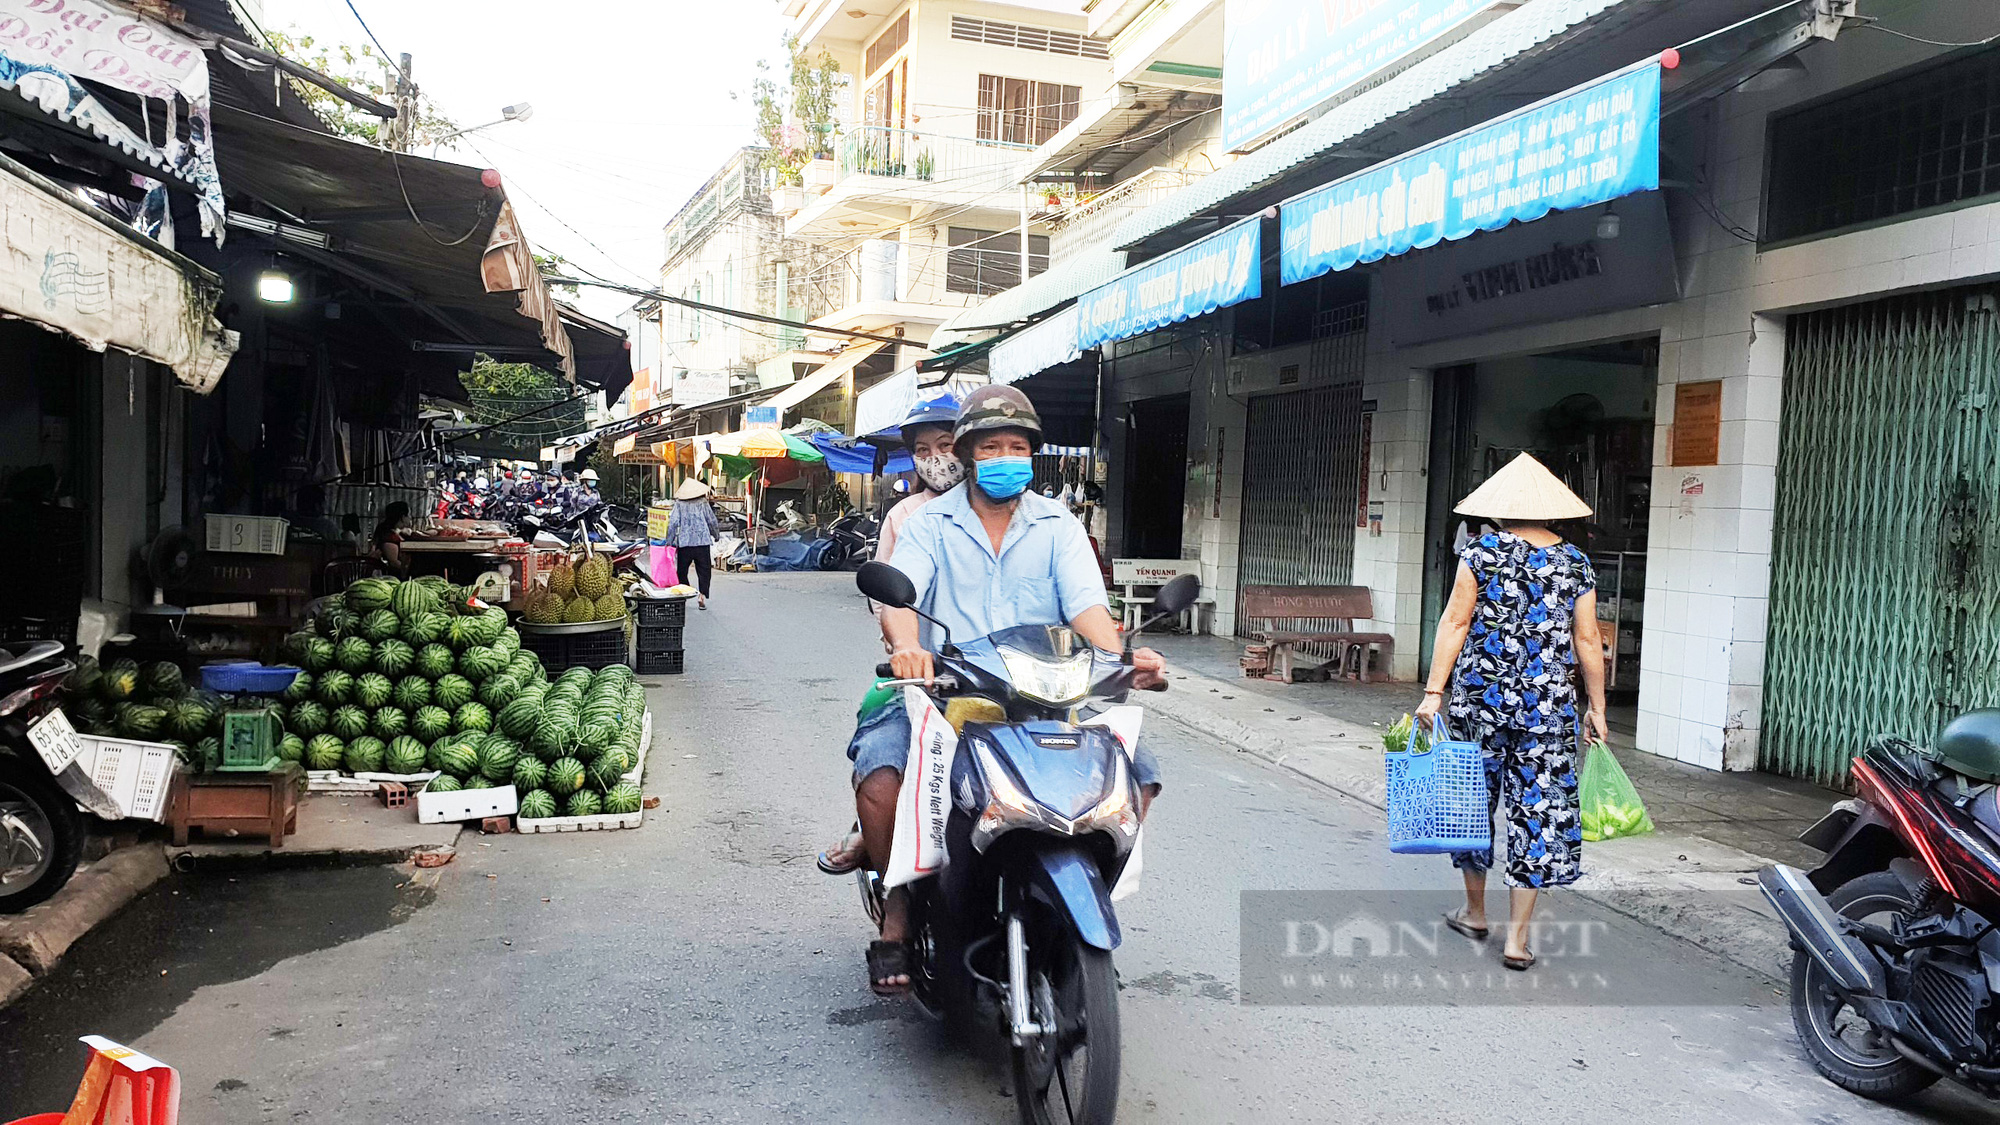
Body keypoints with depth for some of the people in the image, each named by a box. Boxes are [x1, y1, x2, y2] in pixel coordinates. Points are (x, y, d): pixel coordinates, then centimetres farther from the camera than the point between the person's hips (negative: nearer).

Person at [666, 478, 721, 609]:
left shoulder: (679, 504, 0)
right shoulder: (703, 503, 2)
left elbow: (673, 523, -6)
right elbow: (712, 521, 6)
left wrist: (670, 541, 0)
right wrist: (716, 534, 24)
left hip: (684, 543, 0)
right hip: (702, 542, 0)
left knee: (682, 570, 12)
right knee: (704, 571, 5)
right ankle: (702, 596, -6)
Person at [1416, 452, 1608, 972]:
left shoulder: (1481, 551, -3)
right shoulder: (1576, 564, 3)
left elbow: (1455, 623, -6)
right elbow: (1588, 642, 3)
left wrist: (1434, 691, -5)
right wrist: (1596, 708, 11)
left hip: (1479, 695, 0)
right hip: (1548, 706, 1)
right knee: (1536, 807, 5)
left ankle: (1474, 911, 30)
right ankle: (1517, 937, 5)